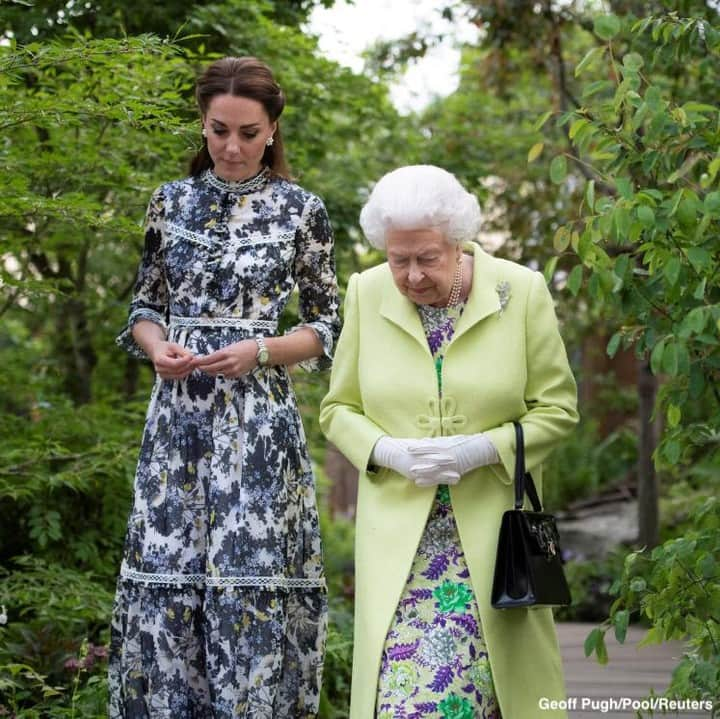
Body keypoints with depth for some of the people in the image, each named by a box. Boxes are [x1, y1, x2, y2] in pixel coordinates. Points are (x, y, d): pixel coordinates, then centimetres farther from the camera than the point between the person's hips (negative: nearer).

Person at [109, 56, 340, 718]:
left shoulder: (301, 211, 2)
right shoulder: (172, 202, 9)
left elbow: (324, 328, 5)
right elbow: (144, 306, 15)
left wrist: (259, 351, -12)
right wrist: (156, 347, -7)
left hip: (259, 420, -2)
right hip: (178, 416, 3)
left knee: (251, 578, -4)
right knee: (166, 579, 1)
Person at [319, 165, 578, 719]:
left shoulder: (522, 292, -5)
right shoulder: (366, 294, 0)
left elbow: (557, 408, 0)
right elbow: (338, 408, 8)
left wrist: (481, 449, -15)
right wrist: (389, 452, -12)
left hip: (492, 531, -1)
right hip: (397, 532, 1)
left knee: (509, 675, 1)